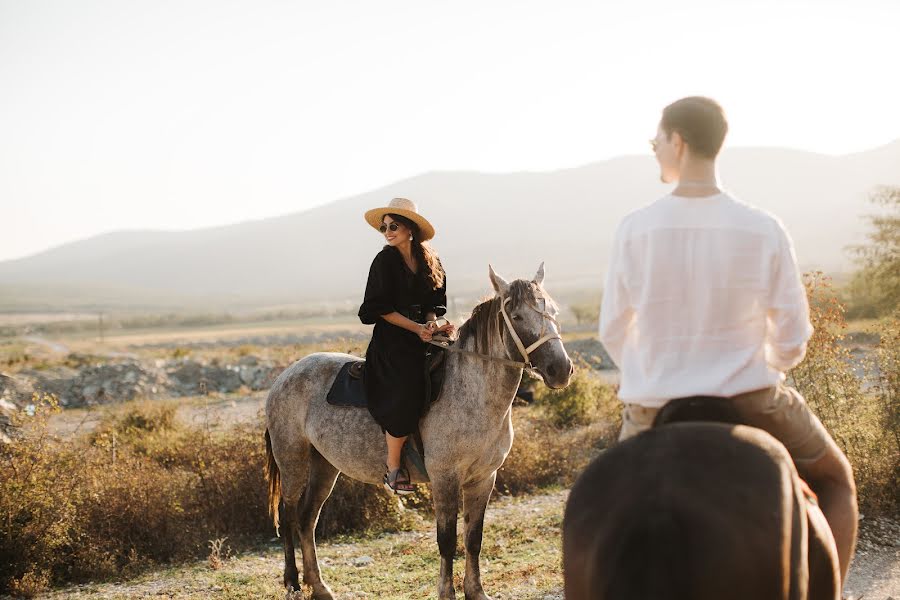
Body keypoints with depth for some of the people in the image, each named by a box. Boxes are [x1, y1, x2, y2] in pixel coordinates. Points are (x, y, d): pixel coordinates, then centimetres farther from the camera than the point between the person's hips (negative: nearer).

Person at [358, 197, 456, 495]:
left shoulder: (430, 261, 11)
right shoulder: (385, 261, -5)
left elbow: (434, 303, 14)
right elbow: (380, 308, -8)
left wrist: (433, 323, -7)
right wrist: (417, 328, -15)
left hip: (423, 336, 6)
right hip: (392, 340, -6)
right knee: (406, 397, -23)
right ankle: (392, 470, -10)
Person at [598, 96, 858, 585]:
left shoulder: (634, 230, -11)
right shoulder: (764, 231, -11)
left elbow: (614, 332, 0)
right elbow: (792, 339, -5)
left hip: (655, 410, 1)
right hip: (749, 401, -1)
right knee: (836, 480, 26)